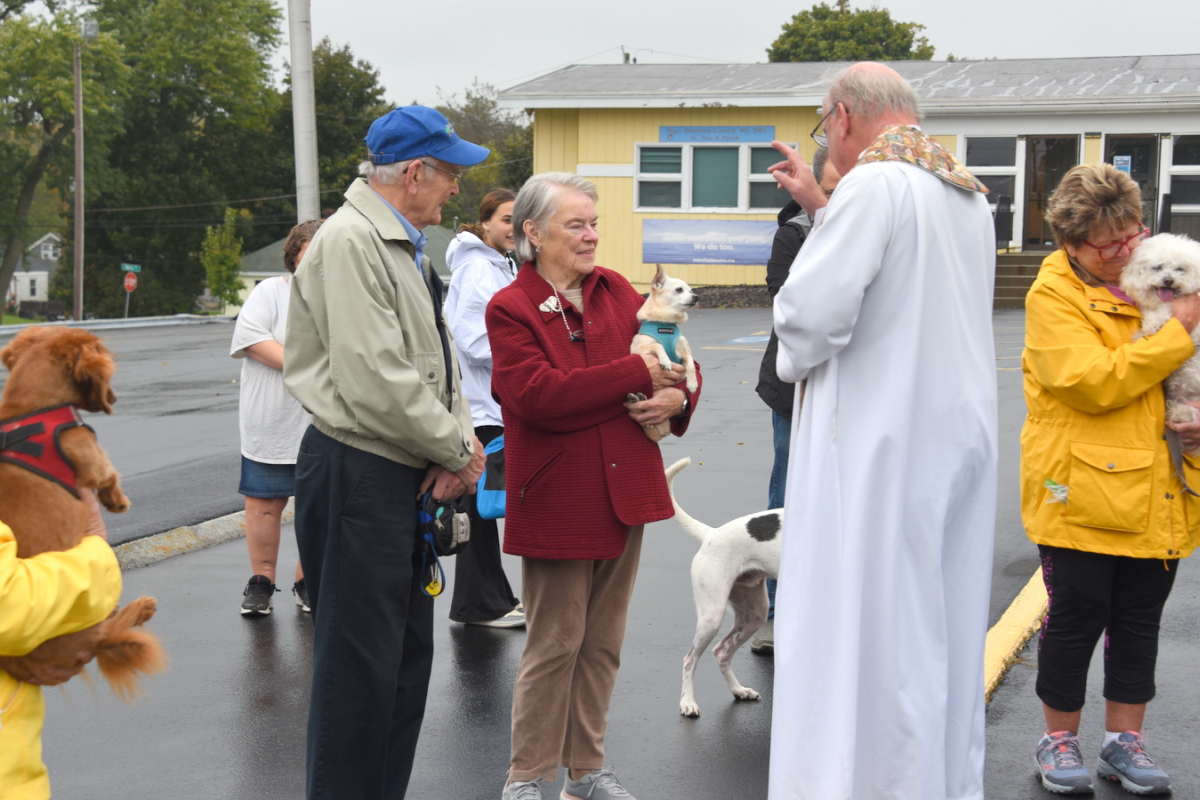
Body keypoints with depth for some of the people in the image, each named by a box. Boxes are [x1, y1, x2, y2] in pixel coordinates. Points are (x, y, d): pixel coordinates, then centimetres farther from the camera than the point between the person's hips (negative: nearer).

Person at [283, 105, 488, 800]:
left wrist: (460, 441, -2)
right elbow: (374, 382, -24)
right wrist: (459, 450, -12)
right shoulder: (352, 241, -16)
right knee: (361, 666, -4)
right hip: (357, 475, -10)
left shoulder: (404, 245, 16)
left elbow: (435, 358, 17)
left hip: (406, 479, 10)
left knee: (409, 654, 16)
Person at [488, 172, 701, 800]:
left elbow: (673, 359, 14)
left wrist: (678, 396, -10)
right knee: (555, 644, 0)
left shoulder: (616, 291, 10)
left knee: (603, 643, 13)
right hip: (556, 505, -6)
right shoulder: (510, 308, -8)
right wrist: (636, 375, -20)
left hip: (624, 495, 6)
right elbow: (538, 395, -22)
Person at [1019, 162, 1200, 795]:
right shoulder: (1054, 295, -9)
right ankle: (1060, 740, 19)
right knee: (1076, 617, 3)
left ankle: (1123, 740, 24)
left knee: (1140, 620, 11)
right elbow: (1094, 383, -22)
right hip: (1084, 491, -5)